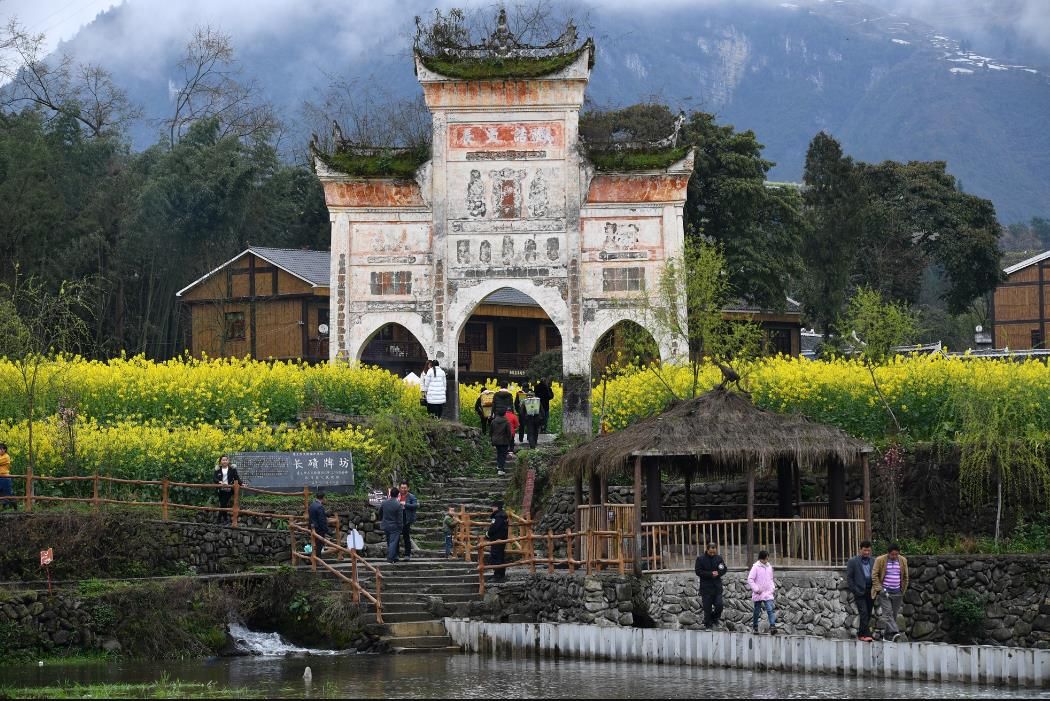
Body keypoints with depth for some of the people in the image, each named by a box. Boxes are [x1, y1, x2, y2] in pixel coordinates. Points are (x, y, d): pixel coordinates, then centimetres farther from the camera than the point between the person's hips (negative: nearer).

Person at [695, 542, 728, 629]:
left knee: (719, 605, -6)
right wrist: (711, 574, -17)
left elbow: (724, 570, 12)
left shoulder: (719, 558, 8)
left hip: (717, 586, 3)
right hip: (706, 588, -3)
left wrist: (718, 573, -10)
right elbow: (698, 572, -10)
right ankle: (708, 625, 10)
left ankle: (715, 618, 21)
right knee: (707, 608, 0)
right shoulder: (700, 559, -3)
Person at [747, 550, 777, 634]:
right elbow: (750, 579, -10)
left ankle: (772, 626, -21)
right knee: (757, 611, 9)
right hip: (758, 594, -3)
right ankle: (755, 626, 27)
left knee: (770, 609, -13)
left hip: (768, 593, 3)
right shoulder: (756, 567, -7)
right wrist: (756, 589, -15)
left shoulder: (769, 567, 10)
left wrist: (773, 587, 7)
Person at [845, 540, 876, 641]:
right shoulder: (853, 561, 1)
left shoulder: (873, 562, 11)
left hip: (870, 592, 4)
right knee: (864, 613, -14)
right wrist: (854, 591, -8)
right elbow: (849, 577, 0)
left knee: (868, 615, 6)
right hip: (859, 591, -4)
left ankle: (860, 634, 17)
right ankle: (867, 635, -17)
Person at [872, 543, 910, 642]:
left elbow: (905, 577, 15)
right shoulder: (880, 560, -4)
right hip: (884, 592, -4)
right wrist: (879, 589, -9)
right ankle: (894, 632, -29)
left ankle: (887, 635, 9)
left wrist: (903, 590, 11)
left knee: (894, 614, 2)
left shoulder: (903, 561, 7)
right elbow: (874, 575, -2)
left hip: (897, 593, 4)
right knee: (887, 612, -17)